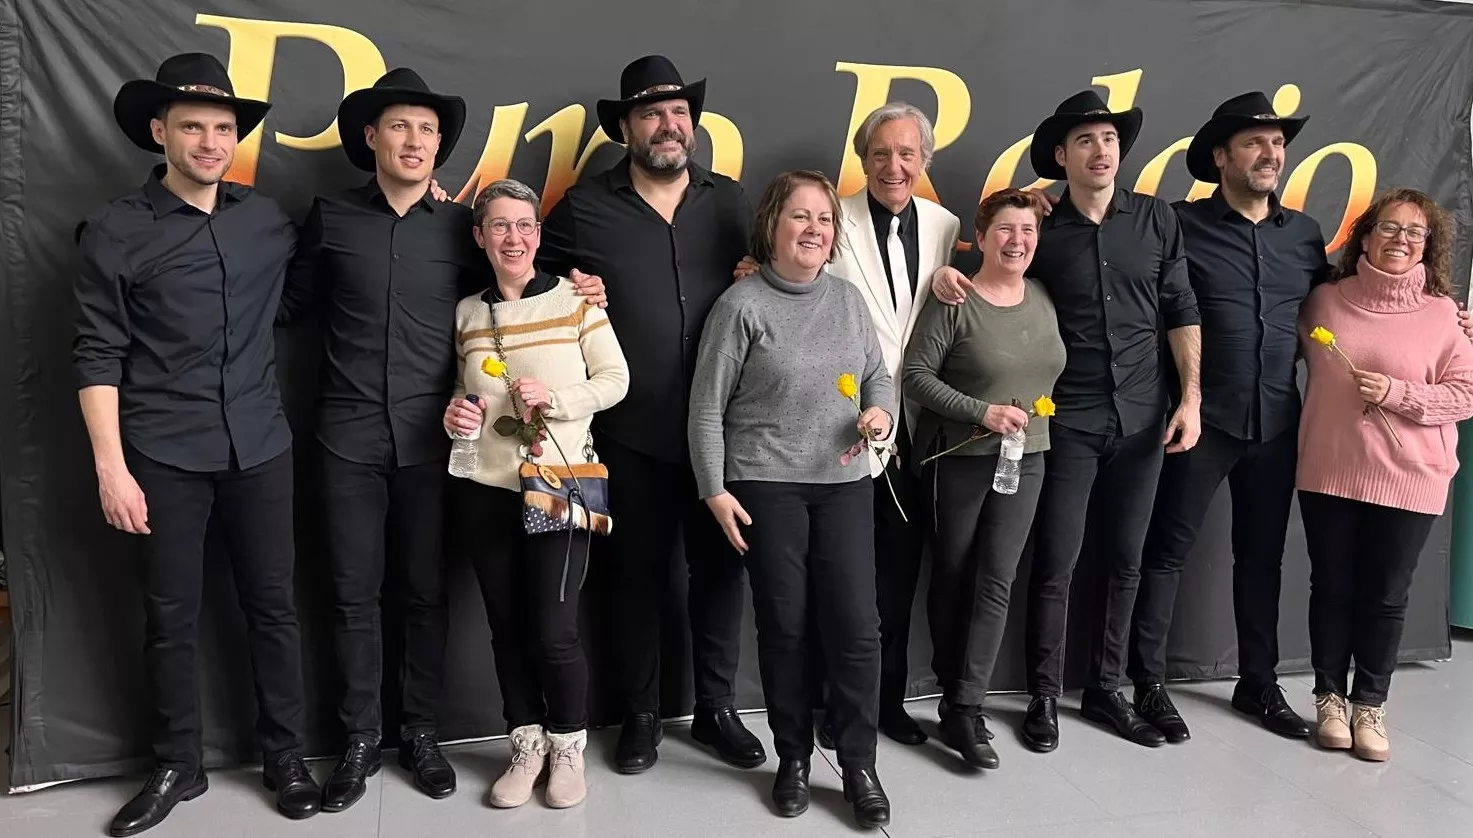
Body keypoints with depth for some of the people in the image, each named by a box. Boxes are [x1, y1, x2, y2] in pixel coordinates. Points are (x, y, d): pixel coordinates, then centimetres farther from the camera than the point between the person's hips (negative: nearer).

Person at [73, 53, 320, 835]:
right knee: (170, 615, 8)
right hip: (163, 456, -2)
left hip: (260, 448, 2)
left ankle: (284, 756, 23)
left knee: (272, 604, 8)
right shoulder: (114, 231, -2)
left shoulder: (267, 218, 7)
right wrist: (110, 467, -9)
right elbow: (99, 354, -4)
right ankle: (177, 766, 25)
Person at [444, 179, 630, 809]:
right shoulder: (465, 313, 7)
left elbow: (615, 379, -3)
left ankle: (568, 746, 21)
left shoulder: (575, 299, -4)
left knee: (553, 630, -3)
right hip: (484, 490, 4)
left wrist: (554, 398, -18)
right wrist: (456, 413, -3)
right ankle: (527, 744, 28)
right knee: (506, 626, 11)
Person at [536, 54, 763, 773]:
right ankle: (640, 715, 27)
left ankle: (717, 708, 28)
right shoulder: (585, 207, 0)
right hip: (632, 432, -2)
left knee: (720, 568, 10)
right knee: (637, 575, 10)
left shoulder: (730, 201, 8)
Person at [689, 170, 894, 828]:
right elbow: (707, 407, -4)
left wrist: (881, 410, -4)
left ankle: (858, 764, 18)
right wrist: (714, 490, -7)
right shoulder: (741, 305, -5)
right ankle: (793, 759, 25)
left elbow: (878, 373, 18)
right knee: (784, 627, 7)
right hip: (765, 485, -3)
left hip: (844, 482, 3)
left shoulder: (849, 298, 8)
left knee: (856, 625, 0)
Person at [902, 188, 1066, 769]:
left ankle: (965, 711, 6)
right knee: (953, 580, 8)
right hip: (959, 459, -4)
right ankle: (955, 698, 23)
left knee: (996, 583, 1)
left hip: (1025, 459, 4)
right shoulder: (954, 303, -11)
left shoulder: (1044, 299, 5)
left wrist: (1039, 412, 4)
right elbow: (916, 375, -13)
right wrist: (982, 411, -19)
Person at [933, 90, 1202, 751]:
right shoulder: (1043, 231, 0)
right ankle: (1044, 696, 15)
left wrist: (1190, 397, 0)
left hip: (1142, 419, 2)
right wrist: (947, 274, -14)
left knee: (1125, 563, 10)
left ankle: (1105, 689, 26)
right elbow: (989, 274, 9)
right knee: (1056, 564, 0)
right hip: (1068, 420, -2)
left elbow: (1181, 313, 7)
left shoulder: (1156, 219, 5)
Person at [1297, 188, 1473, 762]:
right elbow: (1294, 356, 19)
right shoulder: (1326, 300, 3)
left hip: (1408, 481, -1)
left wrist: (1398, 394, -14)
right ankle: (1330, 697, 24)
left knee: (1386, 597, 7)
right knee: (1332, 589, 10)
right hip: (1329, 472, 1)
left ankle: (1370, 705, 22)